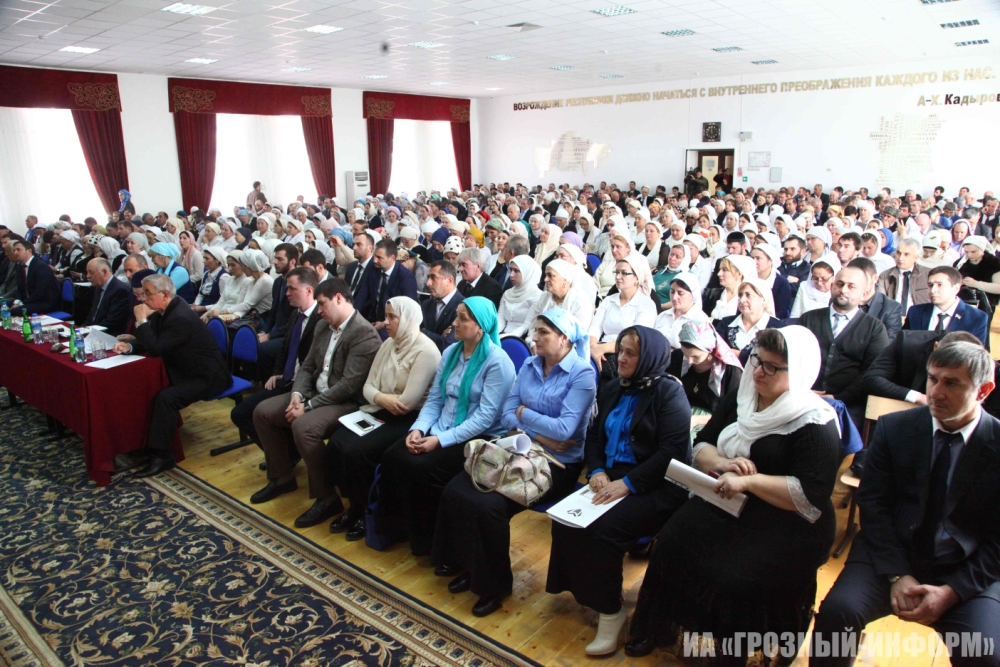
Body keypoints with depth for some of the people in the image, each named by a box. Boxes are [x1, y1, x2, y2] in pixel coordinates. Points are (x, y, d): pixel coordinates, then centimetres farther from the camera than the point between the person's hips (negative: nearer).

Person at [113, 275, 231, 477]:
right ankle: (146, 440, 12)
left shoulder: (181, 318, -26)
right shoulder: (164, 311, 5)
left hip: (207, 376, -11)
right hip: (186, 370, 11)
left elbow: (155, 348, -28)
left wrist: (142, 320, -21)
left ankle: (161, 455, -19)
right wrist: (129, 345, -8)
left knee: (166, 397, -28)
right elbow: (149, 342, 11)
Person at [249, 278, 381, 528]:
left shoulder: (364, 333, -19)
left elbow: (349, 385, -24)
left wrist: (308, 406, -21)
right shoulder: (322, 327, 10)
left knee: (303, 427, -32)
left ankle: (327, 498, -14)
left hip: (346, 402, -9)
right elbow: (307, 366, 13)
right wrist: (297, 394, -7)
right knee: (262, 412, 4)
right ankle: (282, 477, 20)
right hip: (314, 394, 9)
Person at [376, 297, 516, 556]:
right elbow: (434, 399, 10)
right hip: (441, 429, 7)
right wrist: (418, 428, -9)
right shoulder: (451, 352, 10)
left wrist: (440, 440, -22)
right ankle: (396, 526, 4)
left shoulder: (497, 361, -13)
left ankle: (428, 539, -2)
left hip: (478, 438, -7)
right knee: (393, 456, -16)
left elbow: (485, 416, -19)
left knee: (422, 467, -26)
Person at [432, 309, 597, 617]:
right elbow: (506, 416, 5)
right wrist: (540, 435, -12)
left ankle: (495, 583, 0)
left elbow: (564, 429, -21)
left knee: (489, 504, -24)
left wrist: (524, 413, -8)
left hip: (557, 463, -7)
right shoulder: (530, 365, 8)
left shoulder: (582, 374, -11)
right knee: (455, 491, -11)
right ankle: (469, 565, 10)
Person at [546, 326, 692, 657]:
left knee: (602, 529, -26)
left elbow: (671, 451, -16)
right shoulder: (611, 390, 14)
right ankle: (587, 592, 4)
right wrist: (597, 471, -5)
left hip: (656, 487, -6)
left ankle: (610, 610, -5)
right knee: (565, 521, -16)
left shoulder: (669, 392, -7)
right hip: (611, 477, 7)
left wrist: (628, 482, -23)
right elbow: (594, 437, 15)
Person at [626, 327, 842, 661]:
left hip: (788, 524, -5)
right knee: (671, 546, -16)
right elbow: (701, 446, 10)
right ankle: (657, 628, 6)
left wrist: (747, 480, -23)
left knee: (735, 580, -27)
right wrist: (723, 464, -12)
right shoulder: (741, 398, 7)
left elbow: (811, 498, -19)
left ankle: (731, 652, 2)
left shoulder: (816, 424, -11)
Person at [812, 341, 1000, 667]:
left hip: (968, 572, 0)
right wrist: (897, 575, -13)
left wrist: (951, 591, -13)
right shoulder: (893, 428, 0)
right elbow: (873, 503, -2)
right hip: (892, 552, 0)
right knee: (837, 610, -23)